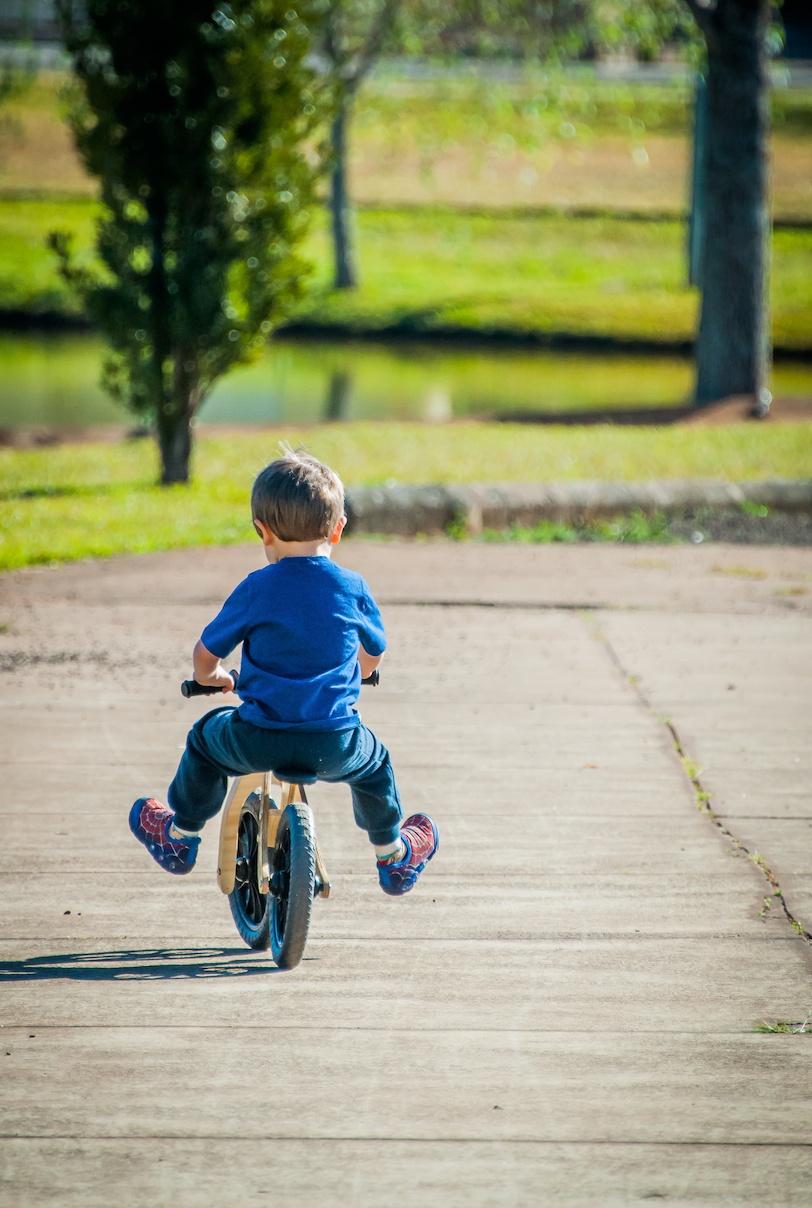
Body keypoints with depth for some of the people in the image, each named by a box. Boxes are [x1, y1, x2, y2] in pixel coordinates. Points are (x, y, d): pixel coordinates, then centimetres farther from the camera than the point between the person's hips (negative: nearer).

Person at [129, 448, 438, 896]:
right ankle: (393, 856, 49)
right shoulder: (353, 590, -1)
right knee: (374, 762, 34)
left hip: (259, 740, -1)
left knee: (205, 737, 30)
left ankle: (180, 835, 43)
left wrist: (210, 675, 29)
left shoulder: (256, 590, -6)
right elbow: (372, 656, 16)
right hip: (332, 747, 1)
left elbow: (206, 653, 4)